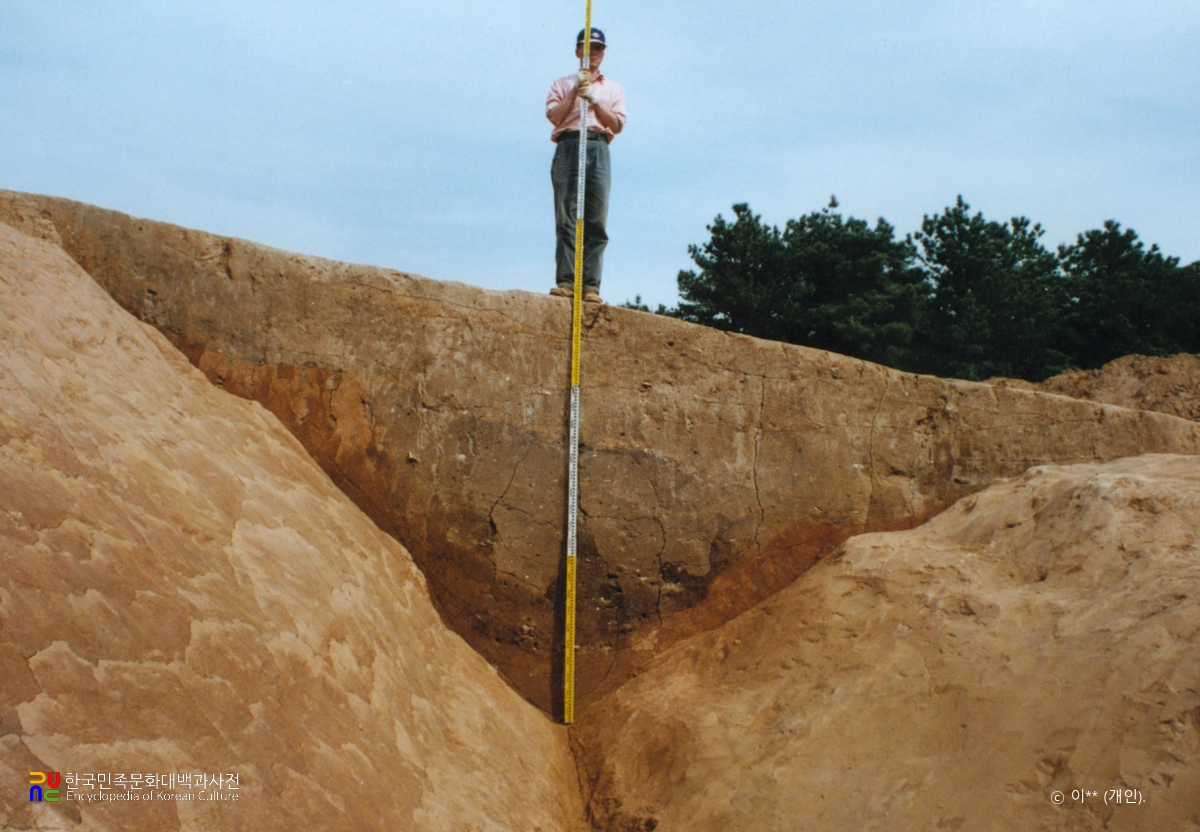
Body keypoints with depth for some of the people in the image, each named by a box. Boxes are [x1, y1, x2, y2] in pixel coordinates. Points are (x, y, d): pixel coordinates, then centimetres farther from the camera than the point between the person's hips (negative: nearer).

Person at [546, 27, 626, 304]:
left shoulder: (613, 89, 25)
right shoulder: (563, 84, 22)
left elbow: (617, 125, 10)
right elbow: (554, 116, 5)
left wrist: (594, 100, -1)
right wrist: (576, 91, -2)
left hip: (598, 149, 1)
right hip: (568, 146, -1)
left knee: (596, 219, -9)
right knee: (566, 216, -11)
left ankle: (591, 285, -14)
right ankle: (565, 280, -14)